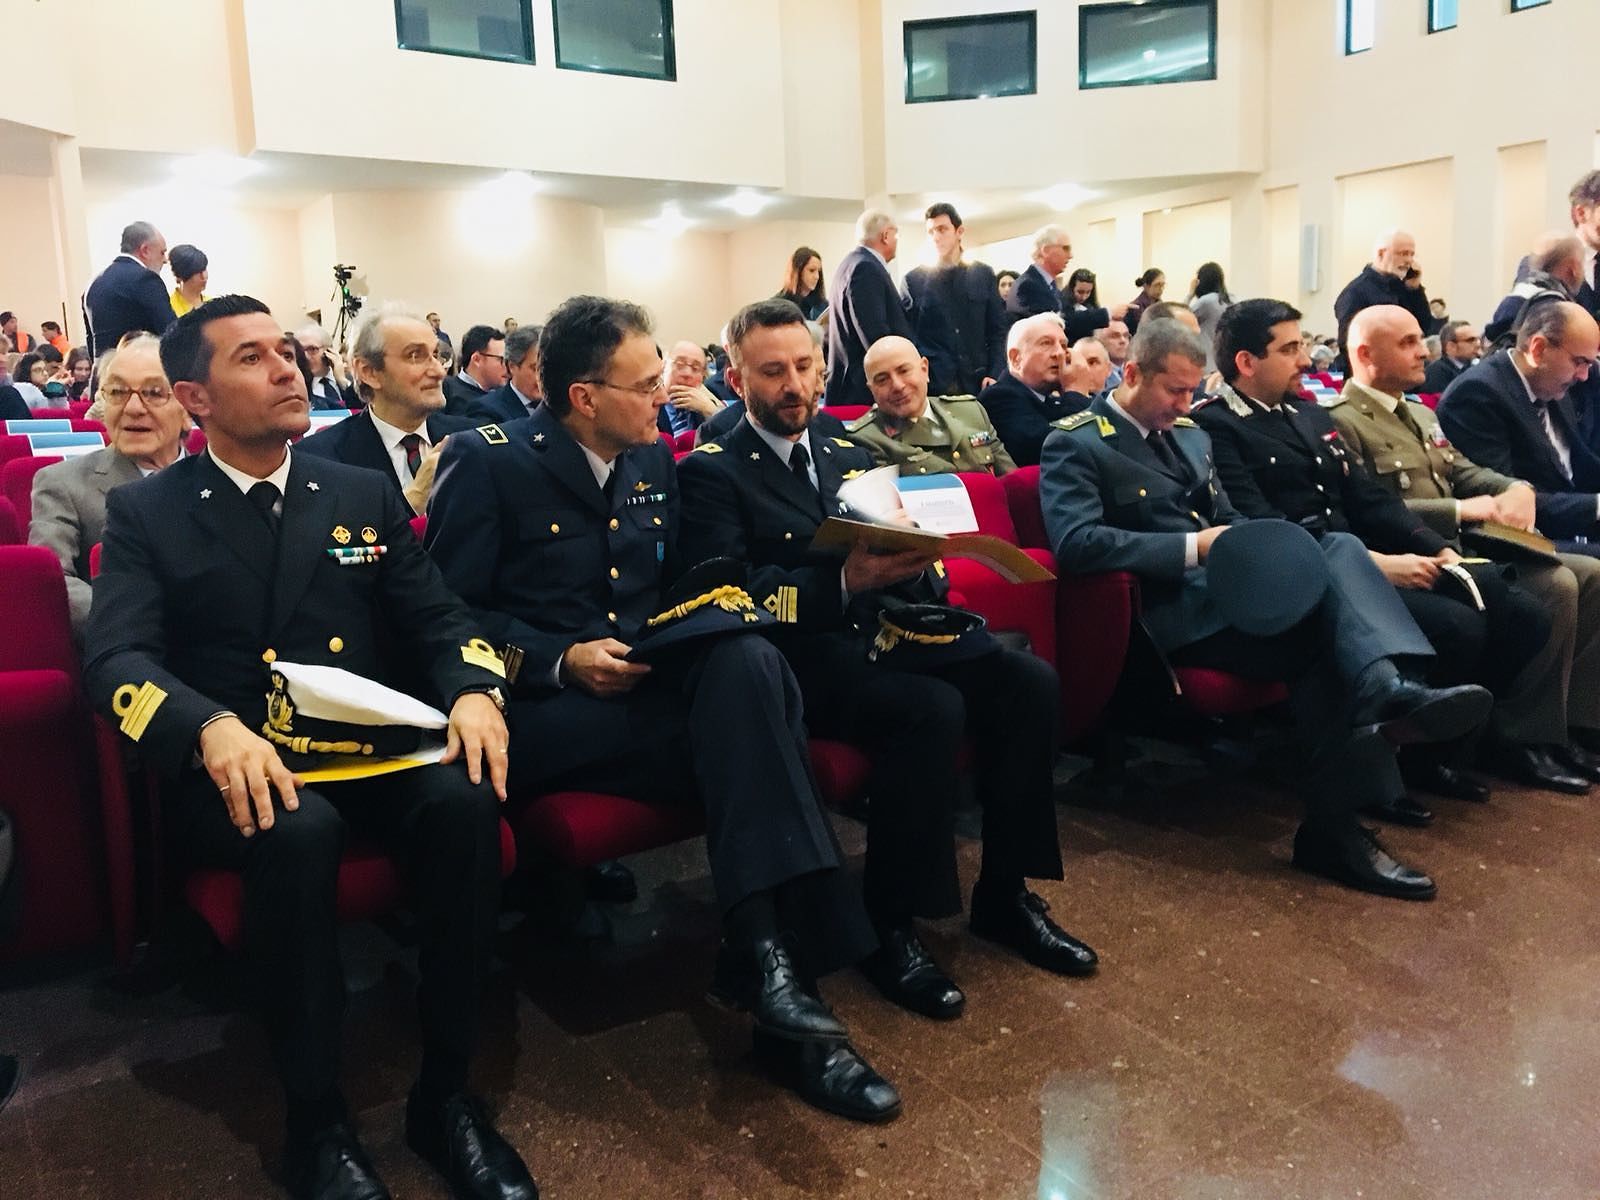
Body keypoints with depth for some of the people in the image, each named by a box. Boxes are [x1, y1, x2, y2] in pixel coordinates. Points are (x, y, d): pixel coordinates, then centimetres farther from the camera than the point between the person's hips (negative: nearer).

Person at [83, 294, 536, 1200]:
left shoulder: (366, 495, 14)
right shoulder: (145, 512, 6)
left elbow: (440, 620, 7)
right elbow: (117, 661, -7)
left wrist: (473, 688, -17)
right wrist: (214, 727, -29)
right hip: (233, 769, -2)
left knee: (465, 801, -29)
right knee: (298, 830, -36)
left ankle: (446, 1092, -14)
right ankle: (317, 1119, -17)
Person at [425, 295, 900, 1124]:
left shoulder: (653, 462, 15)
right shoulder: (488, 462, -3)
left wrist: (717, 603, 1)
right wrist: (563, 659, -18)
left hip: (646, 682, 5)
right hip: (545, 706, -5)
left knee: (748, 661, -31)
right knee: (744, 734, -30)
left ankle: (769, 964, -35)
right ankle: (774, 979, -25)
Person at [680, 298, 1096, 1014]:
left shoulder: (851, 457, 21)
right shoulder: (710, 471, 2)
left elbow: (913, 560, 17)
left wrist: (913, 561, -9)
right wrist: (842, 583, -27)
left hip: (881, 633, 6)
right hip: (796, 656, -6)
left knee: (1028, 681, -16)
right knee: (931, 708, -32)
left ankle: (1004, 894, -2)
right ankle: (890, 929, -16)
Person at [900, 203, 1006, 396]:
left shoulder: (983, 274, 9)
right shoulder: (913, 279, 4)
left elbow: (997, 330, 9)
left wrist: (995, 374, -3)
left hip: (977, 381, 2)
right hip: (931, 383, -1)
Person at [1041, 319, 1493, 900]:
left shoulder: (1189, 434, 23)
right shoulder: (1075, 444, -4)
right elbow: (1075, 543, -19)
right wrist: (1194, 546, -21)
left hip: (1227, 583, 7)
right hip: (1171, 608, -7)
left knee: (1339, 547, -22)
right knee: (1326, 629, -27)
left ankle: (1387, 689, -39)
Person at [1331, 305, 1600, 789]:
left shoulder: (1422, 415, 25)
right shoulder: (1341, 423, -9)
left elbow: (1465, 472, 22)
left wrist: (1517, 489, -1)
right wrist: (1462, 509, -20)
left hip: (1465, 548, 10)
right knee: (1554, 585, -23)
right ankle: (1520, 737, -11)